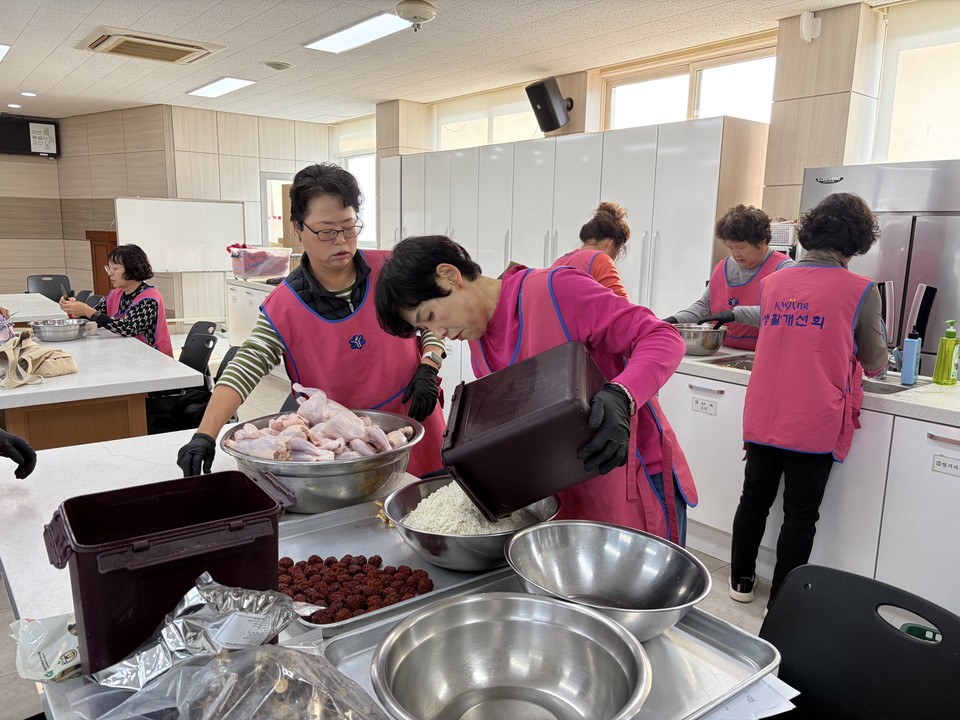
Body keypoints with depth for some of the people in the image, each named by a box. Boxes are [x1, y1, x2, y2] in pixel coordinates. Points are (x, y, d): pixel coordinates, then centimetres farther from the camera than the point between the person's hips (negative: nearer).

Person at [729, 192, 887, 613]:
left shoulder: (772, 282, 2)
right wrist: (877, 356, 27)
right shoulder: (860, 290, -8)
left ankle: (741, 581, 30)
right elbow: (875, 363, 4)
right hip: (815, 424, -4)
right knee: (800, 515, 8)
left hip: (762, 416, 4)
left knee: (755, 499, 16)